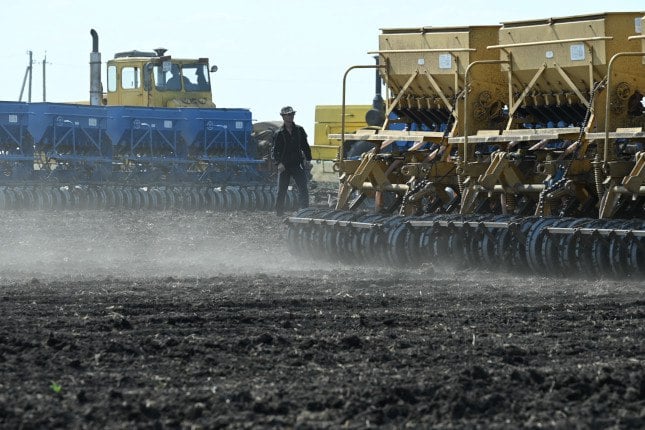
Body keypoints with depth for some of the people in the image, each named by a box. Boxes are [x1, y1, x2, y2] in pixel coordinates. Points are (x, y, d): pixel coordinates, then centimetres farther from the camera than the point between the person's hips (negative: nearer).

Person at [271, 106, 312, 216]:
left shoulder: (299, 130, 8)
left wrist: (308, 159, 3)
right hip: (284, 166, -2)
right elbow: (274, 151, -2)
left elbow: (305, 146, 15)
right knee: (281, 192, 3)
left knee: (303, 190, -9)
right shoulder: (279, 133, 0)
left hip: (297, 165, 2)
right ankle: (279, 214, 11)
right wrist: (278, 163, -18)